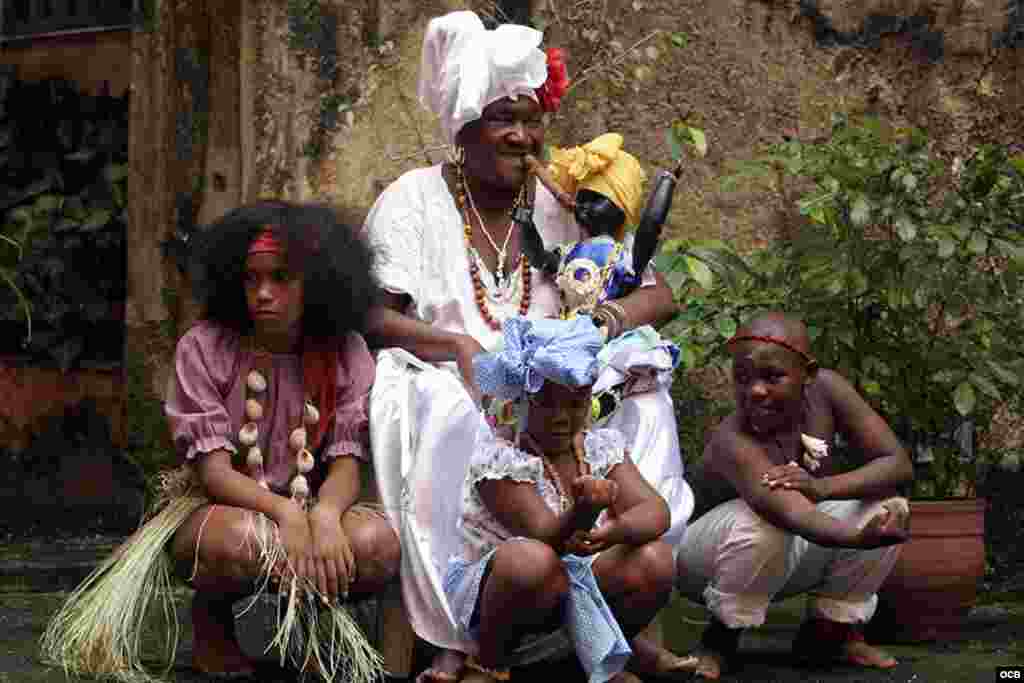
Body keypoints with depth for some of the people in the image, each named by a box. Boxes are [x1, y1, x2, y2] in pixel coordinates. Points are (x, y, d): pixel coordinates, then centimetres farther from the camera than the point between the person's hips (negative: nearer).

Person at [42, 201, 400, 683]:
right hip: (213, 508, -2)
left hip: (307, 511, 3)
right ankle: (211, 620, -2)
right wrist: (285, 512, -32)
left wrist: (325, 516, -33)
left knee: (378, 543, -30)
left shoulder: (345, 354, -2)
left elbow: (346, 465, -9)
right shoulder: (205, 347, -9)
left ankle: (304, 623, 4)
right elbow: (212, 469, -15)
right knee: (247, 539, -39)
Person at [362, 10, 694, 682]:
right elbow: (372, 317, -9)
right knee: (451, 416, -37)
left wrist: (611, 318, -15)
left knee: (643, 399, -23)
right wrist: (458, 346, -27)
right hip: (445, 383, -3)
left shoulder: (560, 208, 12)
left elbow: (660, 294, 8)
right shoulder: (413, 199, 2)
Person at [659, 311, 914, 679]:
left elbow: (898, 465, -21)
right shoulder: (733, 441, -36)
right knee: (761, 521, -37)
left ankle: (829, 629, 4)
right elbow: (792, 514, -52)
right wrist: (861, 537, -72)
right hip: (706, 561, -5)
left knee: (889, 506, -15)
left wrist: (821, 487, -39)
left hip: (791, 558, 6)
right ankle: (721, 637, -11)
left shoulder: (826, 389, -20)